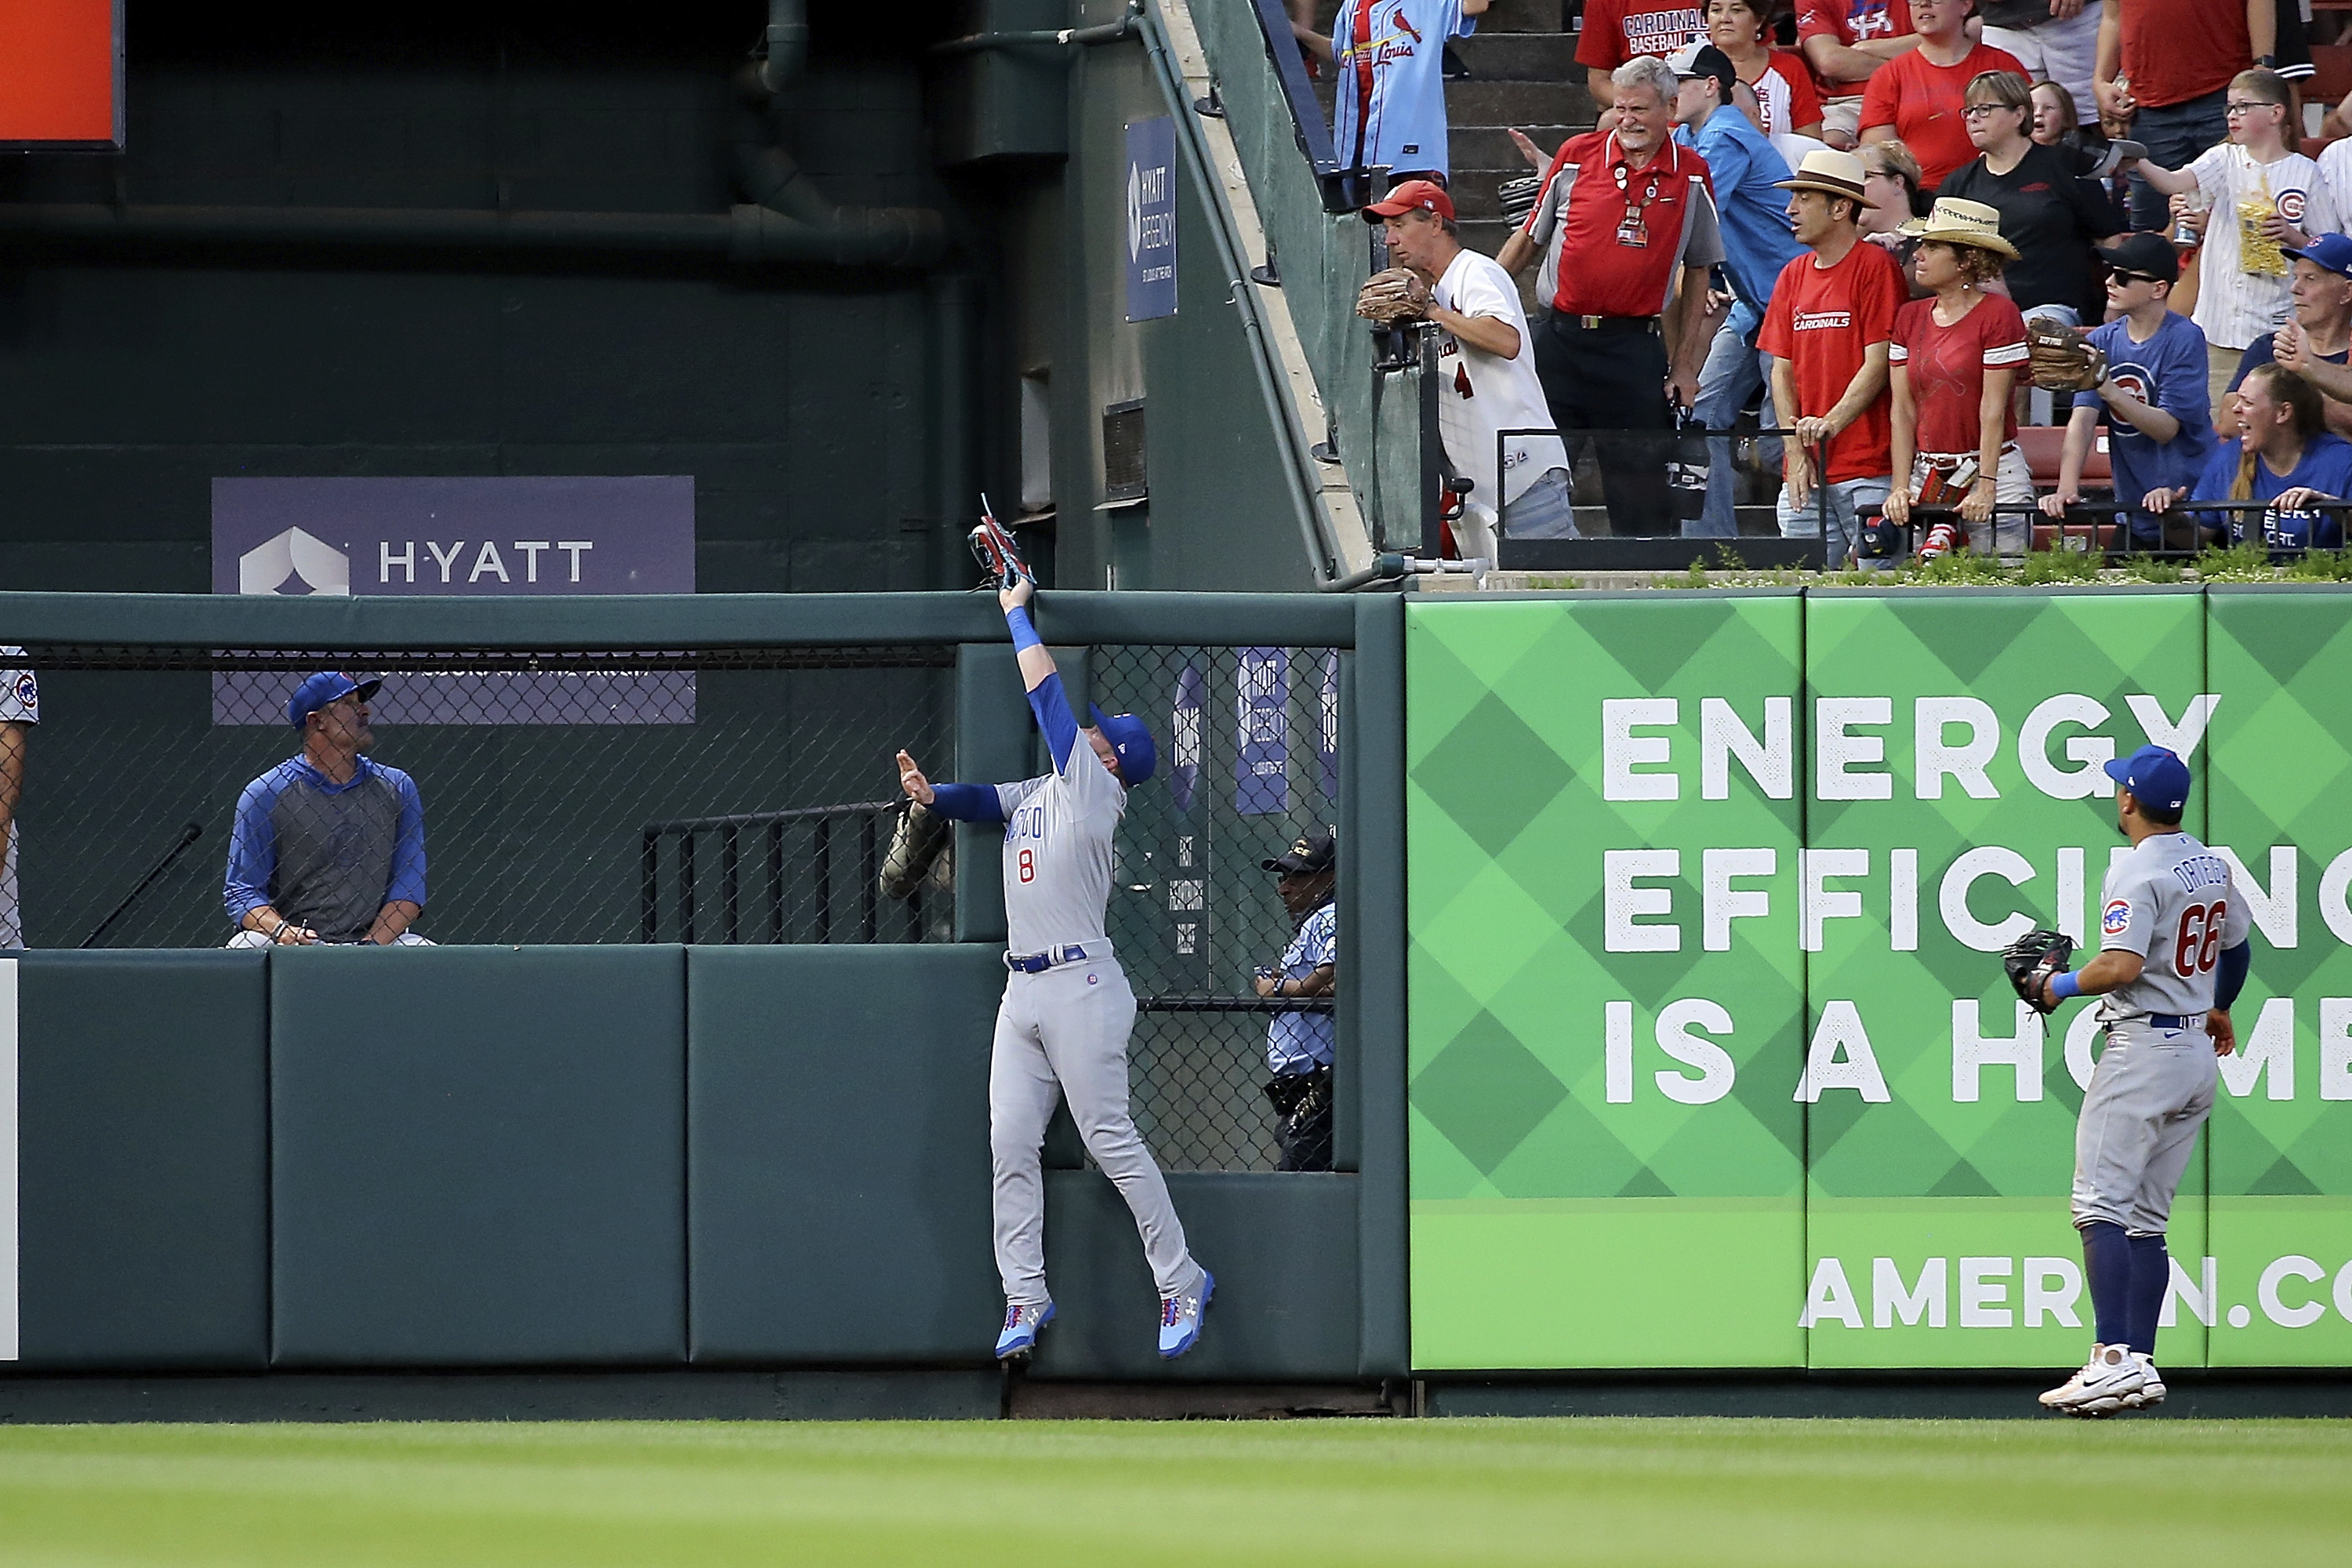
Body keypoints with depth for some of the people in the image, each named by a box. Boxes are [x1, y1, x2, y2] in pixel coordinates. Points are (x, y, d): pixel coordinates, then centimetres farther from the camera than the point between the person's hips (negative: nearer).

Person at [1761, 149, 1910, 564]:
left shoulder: (1875, 266, -4)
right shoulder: (1793, 276, 15)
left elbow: (1878, 363, -10)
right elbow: (1783, 370, 13)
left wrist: (1832, 423, -21)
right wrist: (1795, 452, 1)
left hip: (1869, 469, -6)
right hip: (1805, 475, 6)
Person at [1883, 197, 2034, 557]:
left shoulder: (1998, 314, -7)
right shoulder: (1910, 317, 9)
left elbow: (1993, 409, -11)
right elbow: (1903, 409, 7)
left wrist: (1987, 488, -14)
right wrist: (1901, 487, -2)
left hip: (1994, 469, -5)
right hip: (1928, 476, 5)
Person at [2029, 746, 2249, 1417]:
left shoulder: (2136, 871, -14)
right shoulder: (2211, 867, 12)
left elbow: (2123, 966, -26)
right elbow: (2237, 946, 28)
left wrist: (2063, 985, -8)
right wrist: (2219, 1008, 46)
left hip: (2142, 1050, -9)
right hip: (2198, 1052, 9)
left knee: (2102, 1205, -12)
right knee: (2146, 1218, 11)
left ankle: (2114, 1357, -23)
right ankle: (2140, 1366, 7)